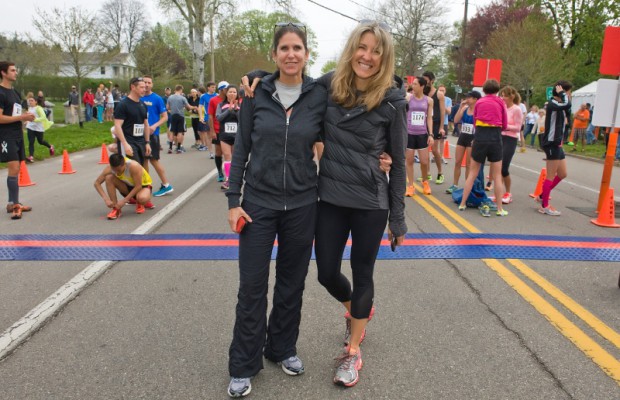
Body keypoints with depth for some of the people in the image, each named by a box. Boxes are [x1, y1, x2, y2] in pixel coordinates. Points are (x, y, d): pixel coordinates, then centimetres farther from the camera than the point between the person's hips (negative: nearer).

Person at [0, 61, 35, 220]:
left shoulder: (15, 92, 16)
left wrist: (26, 116, 5)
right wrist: (21, 117, -19)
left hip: (18, 136, 9)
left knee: (15, 170, 10)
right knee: (13, 169, -14)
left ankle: (13, 203, 16)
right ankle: (14, 204, -9)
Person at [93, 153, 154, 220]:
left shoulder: (133, 166, -35)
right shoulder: (109, 168, -21)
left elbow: (138, 186, -30)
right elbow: (97, 183, -15)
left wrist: (124, 200, -31)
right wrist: (106, 199, -28)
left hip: (143, 185, -4)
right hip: (129, 186, 5)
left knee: (142, 199, -40)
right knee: (109, 178, -22)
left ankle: (140, 203, 0)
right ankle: (116, 208, -15)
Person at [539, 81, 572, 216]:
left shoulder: (558, 105, 16)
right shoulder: (552, 104, -15)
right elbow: (567, 104, -32)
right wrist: (562, 93, -17)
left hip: (556, 143, 10)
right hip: (551, 143, -10)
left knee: (562, 174, 14)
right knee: (551, 176, -3)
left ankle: (542, 196, 26)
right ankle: (545, 206, 5)